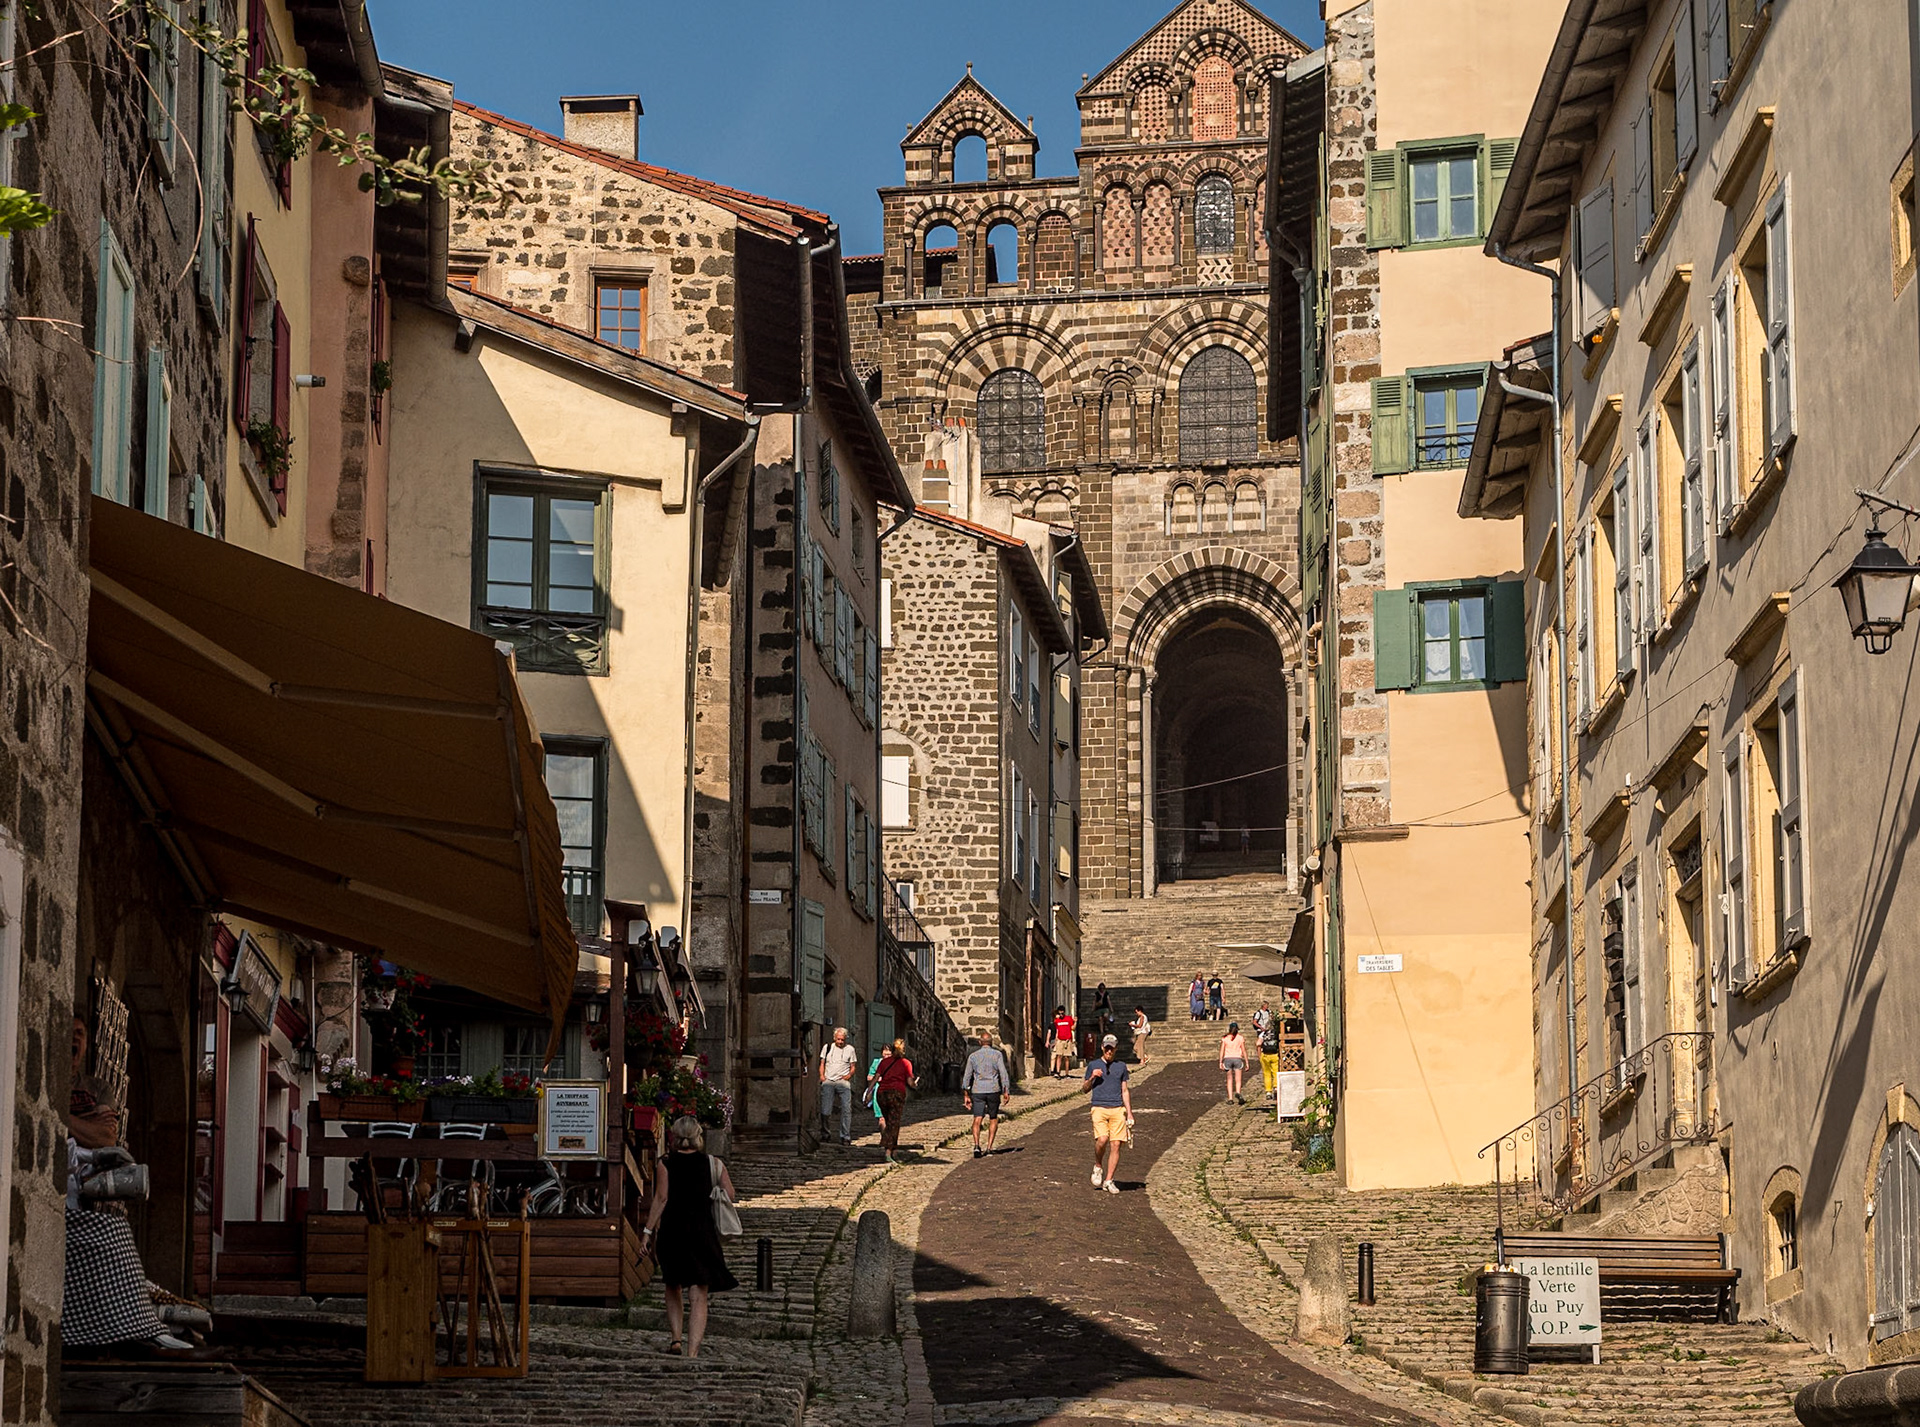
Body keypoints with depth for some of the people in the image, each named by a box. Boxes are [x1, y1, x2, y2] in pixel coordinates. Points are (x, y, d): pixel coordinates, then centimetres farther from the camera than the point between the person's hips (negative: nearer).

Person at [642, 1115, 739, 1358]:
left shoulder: (665, 1163, -3)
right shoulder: (713, 1164, 3)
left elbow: (661, 1198, -9)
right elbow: (730, 1195, 2)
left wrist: (648, 1230, -5)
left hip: (671, 1231, 0)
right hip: (703, 1233, 0)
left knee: (673, 1286, 23)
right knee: (700, 1296, 0)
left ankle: (675, 1337, 15)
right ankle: (692, 1352, -10)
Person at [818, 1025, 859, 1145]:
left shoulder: (850, 1049, 10)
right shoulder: (827, 1047, 13)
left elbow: (853, 1067, 14)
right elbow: (822, 1063, 18)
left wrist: (849, 1075, -5)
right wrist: (822, 1075, 2)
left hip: (843, 1081, -1)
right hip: (828, 1081, 1)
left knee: (846, 1109, -11)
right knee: (825, 1111, -3)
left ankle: (845, 1136, -8)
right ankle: (825, 1134, 15)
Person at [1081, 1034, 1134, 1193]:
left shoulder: (1121, 1066, 15)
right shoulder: (1093, 1065, 11)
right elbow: (1084, 1090, 14)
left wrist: (1129, 1113, 12)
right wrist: (1091, 1078, -5)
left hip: (1117, 1109, 2)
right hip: (1099, 1108, -2)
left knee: (1116, 1144, -6)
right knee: (1102, 1139, -23)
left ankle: (1108, 1181, 1)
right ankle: (1098, 1167, 5)